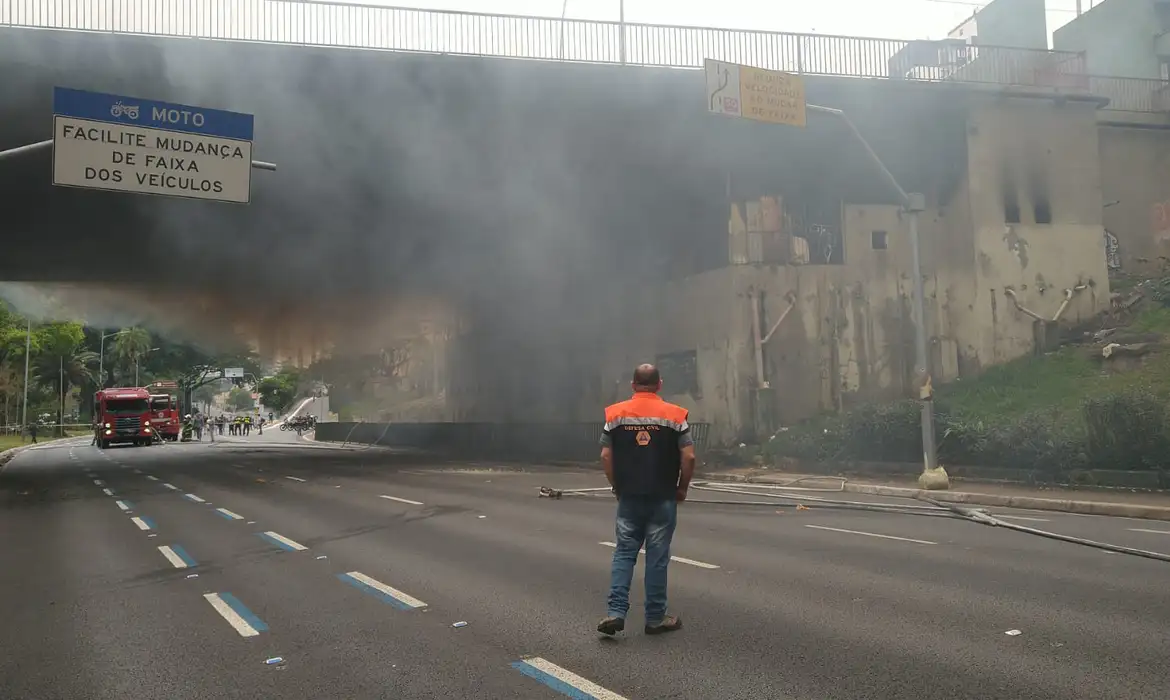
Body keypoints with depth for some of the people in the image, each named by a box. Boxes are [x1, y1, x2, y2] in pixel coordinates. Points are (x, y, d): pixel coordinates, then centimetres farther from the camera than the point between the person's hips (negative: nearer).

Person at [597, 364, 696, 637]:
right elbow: (688, 457, -8)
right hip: (663, 499, -2)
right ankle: (655, 618, 13)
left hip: (629, 498, 2)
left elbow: (606, 455, 0)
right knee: (657, 558, 5)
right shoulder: (674, 415, -5)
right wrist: (682, 488, 6)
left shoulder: (615, 414, 1)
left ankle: (616, 612, 1)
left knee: (624, 553, 10)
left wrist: (617, 486, 12)